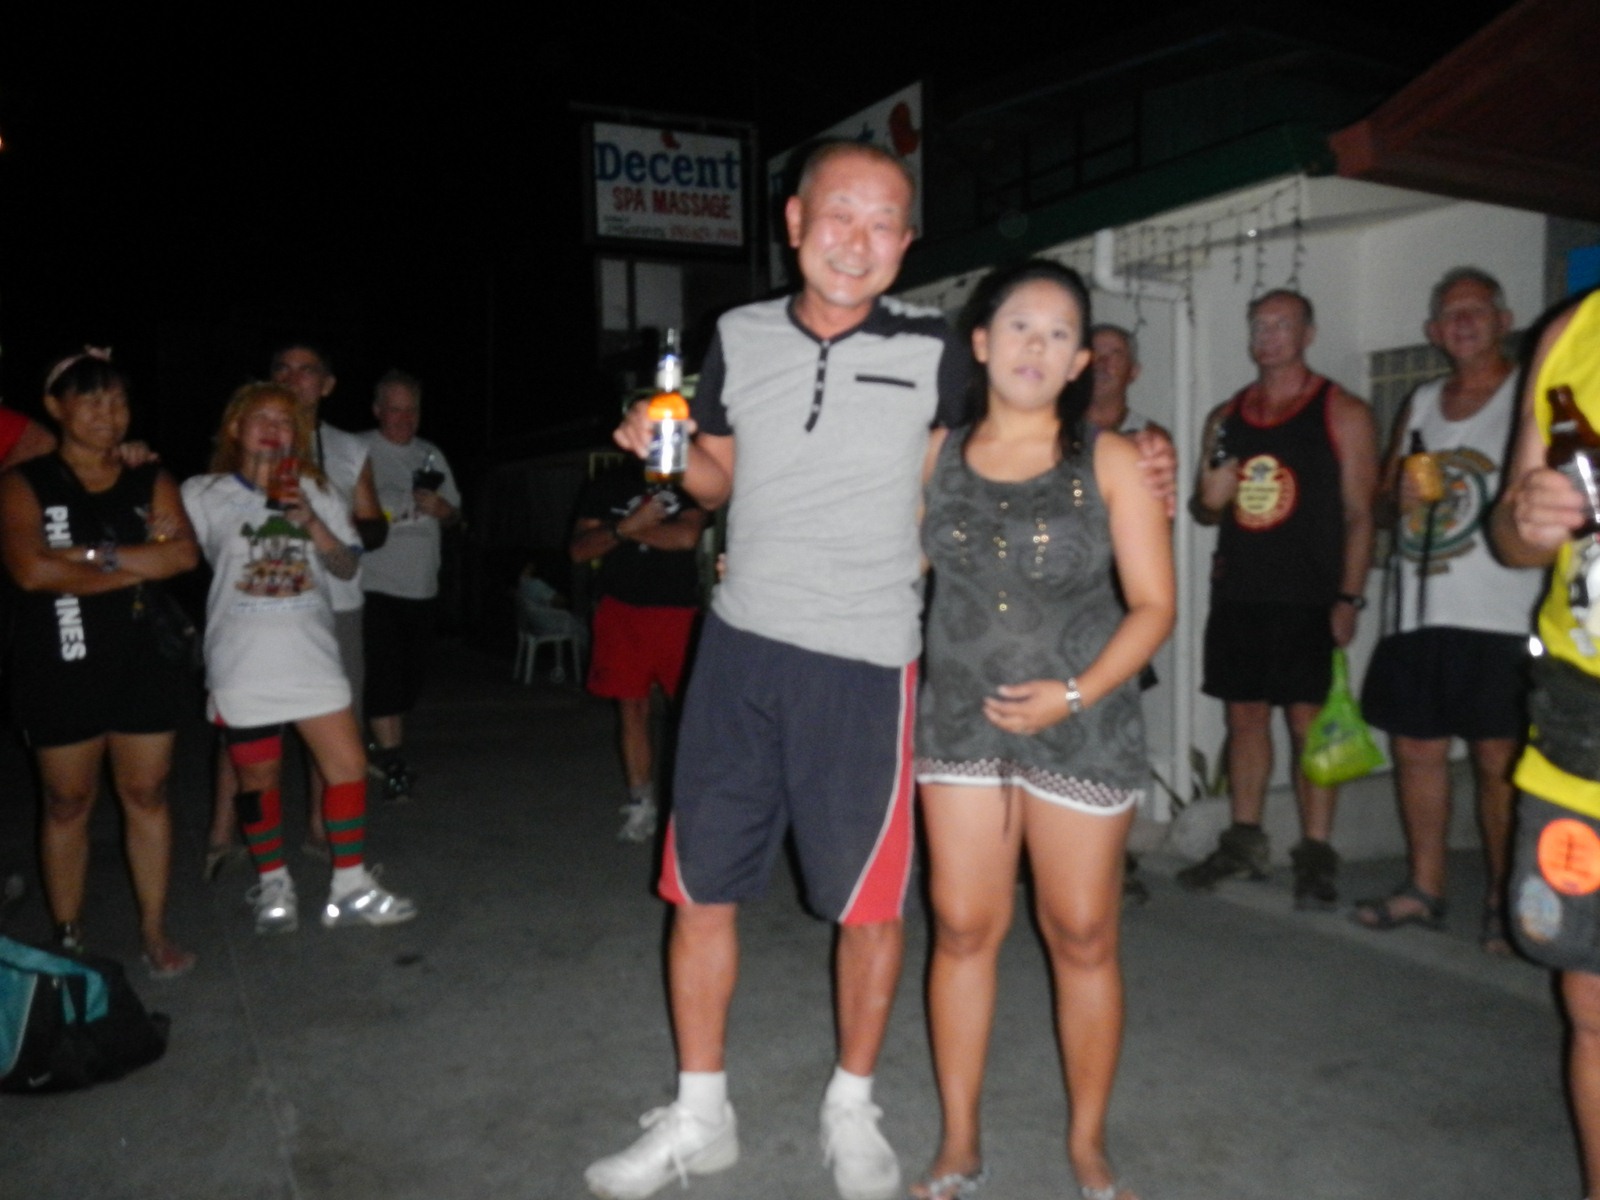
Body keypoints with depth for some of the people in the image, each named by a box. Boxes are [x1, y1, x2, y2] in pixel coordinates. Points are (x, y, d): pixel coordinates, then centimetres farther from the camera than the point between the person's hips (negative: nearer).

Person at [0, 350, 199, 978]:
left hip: (144, 663, 2)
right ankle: (67, 937, 22)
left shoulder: (151, 481, 5)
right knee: (67, 802, 8)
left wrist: (94, 555, -19)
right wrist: (139, 566, -15)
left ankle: (155, 932, 17)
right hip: (60, 668, -2)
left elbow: (184, 553, -10)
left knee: (146, 795, 7)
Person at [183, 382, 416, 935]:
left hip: (312, 657, 2)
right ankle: (272, 884, 26)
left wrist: (310, 523, -9)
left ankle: (351, 887, 9)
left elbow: (347, 566, 8)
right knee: (257, 778, 7)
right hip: (241, 665, -2)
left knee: (348, 765, -3)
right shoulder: (203, 495, 4)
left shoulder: (316, 492, 12)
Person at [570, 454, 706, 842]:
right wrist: (626, 526, -12)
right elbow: (579, 549, 2)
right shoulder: (608, 484, 9)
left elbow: (687, 536, -14)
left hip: (676, 609, -2)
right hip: (622, 609, 2)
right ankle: (641, 805, 14)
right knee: (632, 707, 5)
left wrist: (628, 529, -6)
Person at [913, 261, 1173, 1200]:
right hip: (962, 720, 2)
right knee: (963, 929, 5)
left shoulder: (1109, 462, -2)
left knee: (1083, 938, 7)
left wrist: (1075, 693, -15)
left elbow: (1154, 606, -3)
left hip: (1083, 727, -2)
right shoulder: (937, 453, 5)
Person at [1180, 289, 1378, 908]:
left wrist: (1348, 598, -13)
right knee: (1244, 715, 10)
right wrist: (1209, 499, -4)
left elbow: (1359, 514, -5)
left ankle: (1315, 856, 4)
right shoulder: (1225, 417, 13)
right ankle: (1244, 842, 20)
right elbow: (1204, 509, 20)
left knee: (1308, 722, -4)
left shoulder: (1343, 413, 0)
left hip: (1307, 601, -5)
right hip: (1236, 595, 5)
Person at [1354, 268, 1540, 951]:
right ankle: (1424, 890, 23)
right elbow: (1384, 494, 21)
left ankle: (1504, 901, 12)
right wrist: (1400, 492, 0)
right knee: (1416, 747, 10)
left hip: (1498, 614, -6)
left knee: (1498, 759, -3)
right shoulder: (1422, 403, 17)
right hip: (1419, 610, 6)